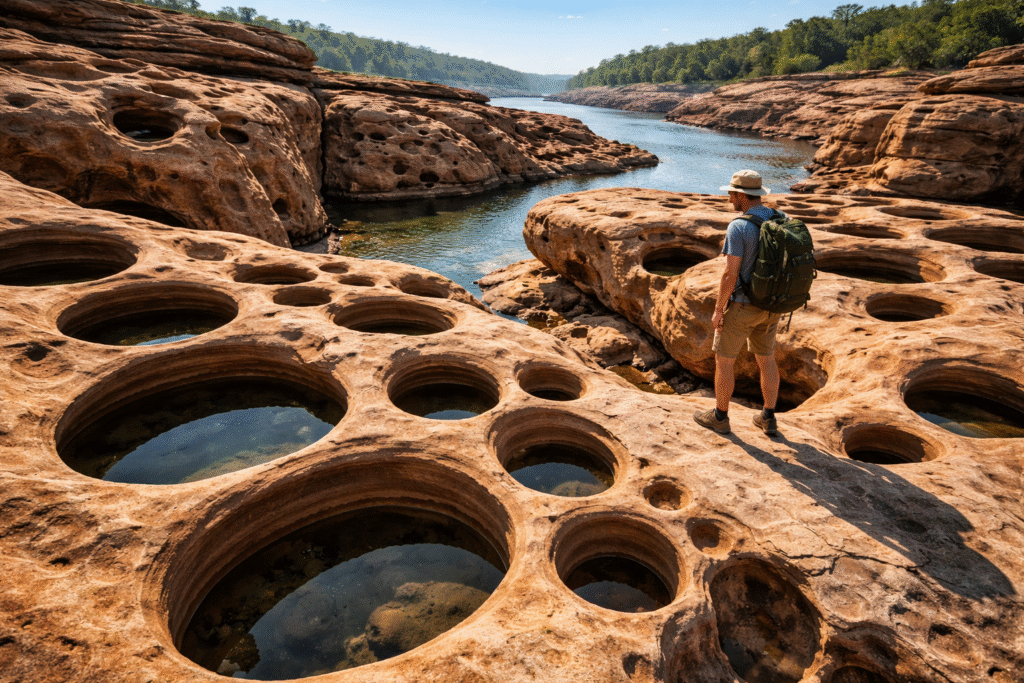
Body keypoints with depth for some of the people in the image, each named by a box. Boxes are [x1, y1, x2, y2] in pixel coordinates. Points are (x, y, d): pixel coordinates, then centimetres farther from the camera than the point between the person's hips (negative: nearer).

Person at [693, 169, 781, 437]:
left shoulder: (738, 227, -22)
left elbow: (730, 274, -24)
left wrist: (718, 310, -13)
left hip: (742, 305, -7)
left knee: (723, 359, 11)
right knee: (765, 358, 20)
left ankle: (719, 416, 25)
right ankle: (768, 419, 27)